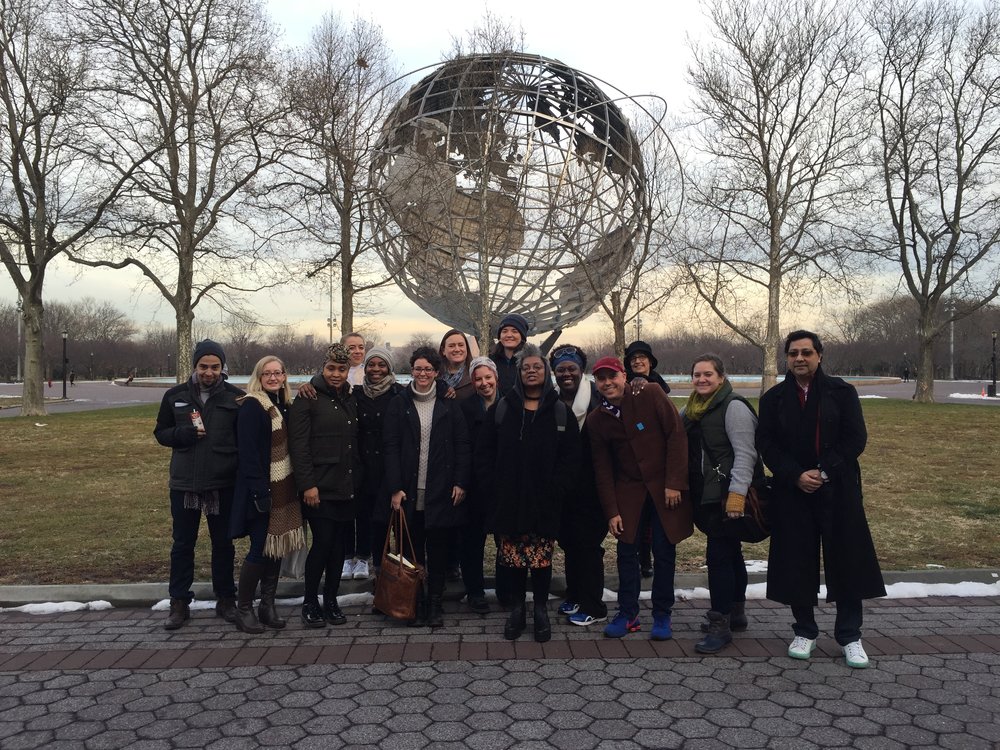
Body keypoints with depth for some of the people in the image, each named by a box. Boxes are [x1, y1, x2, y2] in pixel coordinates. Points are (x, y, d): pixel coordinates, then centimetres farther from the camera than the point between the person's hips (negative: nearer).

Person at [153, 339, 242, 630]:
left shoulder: (236, 397, -3)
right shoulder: (175, 396, 3)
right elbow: (161, 432, 9)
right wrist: (185, 433, -12)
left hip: (223, 484, -1)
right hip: (184, 483, 1)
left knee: (223, 544, 11)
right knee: (182, 544, 10)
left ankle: (225, 599, 25)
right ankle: (179, 603, 22)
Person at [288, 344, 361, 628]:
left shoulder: (350, 400, 14)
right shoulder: (308, 398, -5)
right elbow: (298, 444, -11)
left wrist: (357, 481, 12)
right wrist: (307, 484, -16)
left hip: (347, 487, 6)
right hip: (320, 488, -6)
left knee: (339, 544, 9)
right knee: (322, 542, -5)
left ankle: (331, 601, 22)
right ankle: (310, 603, 13)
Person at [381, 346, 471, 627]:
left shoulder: (449, 404, 4)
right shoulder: (399, 404, 3)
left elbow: (462, 445, 3)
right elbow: (390, 446, -1)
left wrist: (460, 483, -5)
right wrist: (395, 488, -9)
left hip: (441, 491, 0)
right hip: (409, 492, 0)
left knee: (438, 549, 7)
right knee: (413, 550, 7)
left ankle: (435, 603, 19)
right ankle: (415, 602, 20)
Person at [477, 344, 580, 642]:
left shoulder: (560, 412, 4)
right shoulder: (501, 408, 6)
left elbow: (570, 457, 1)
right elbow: (484, 452, 7)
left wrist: (555, 489, -7)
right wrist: (493, 484, -2)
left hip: (544, 502, -1)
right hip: (509, 500, 1)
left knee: (541, 558, 3)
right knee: (513, 558, 6)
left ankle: (541, 610, 21)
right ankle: (517, 609, 23)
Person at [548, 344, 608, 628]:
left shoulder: (597, 397, -10)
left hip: (590, 485, -5)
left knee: (588, 543, 1)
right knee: (569, 541, 15)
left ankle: (593, 607, 14)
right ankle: (575, 596, 31)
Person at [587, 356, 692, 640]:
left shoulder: (651, 396, -11)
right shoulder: (596, 420, -1)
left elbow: (676, 436, -11)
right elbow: (602, 468, 2)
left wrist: (675, 483, -15)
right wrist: (611, 511, -1)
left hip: (665, 486, -2)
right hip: (628, 489, 3)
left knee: (664, 550, 1)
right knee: (626, 550, 3)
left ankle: (662, 615, 15)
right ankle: (627, 614, 17)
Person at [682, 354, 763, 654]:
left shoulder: (733, 407, -12)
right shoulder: (691, 410, 13)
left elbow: (745, 453, -19)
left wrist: (736, 494, -25)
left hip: (728, 497, -8)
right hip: (706, 497, 8)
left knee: (718, 555, -9)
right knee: (730, 553, 19)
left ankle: (720, 625, -1)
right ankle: (736, 613, 32)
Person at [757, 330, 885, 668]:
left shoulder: (842, 392, 2)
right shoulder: (773, 399, 5)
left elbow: (856, 438, -4)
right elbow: (766, 445, 0)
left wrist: (824, 471, -14)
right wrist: (796, 476, -13)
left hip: (838, 490, -1)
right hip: (792, 492, 1)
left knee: (846, 561, 3)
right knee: (797, 562, 5)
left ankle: (850, 636, 17)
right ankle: (805, 631, 21)